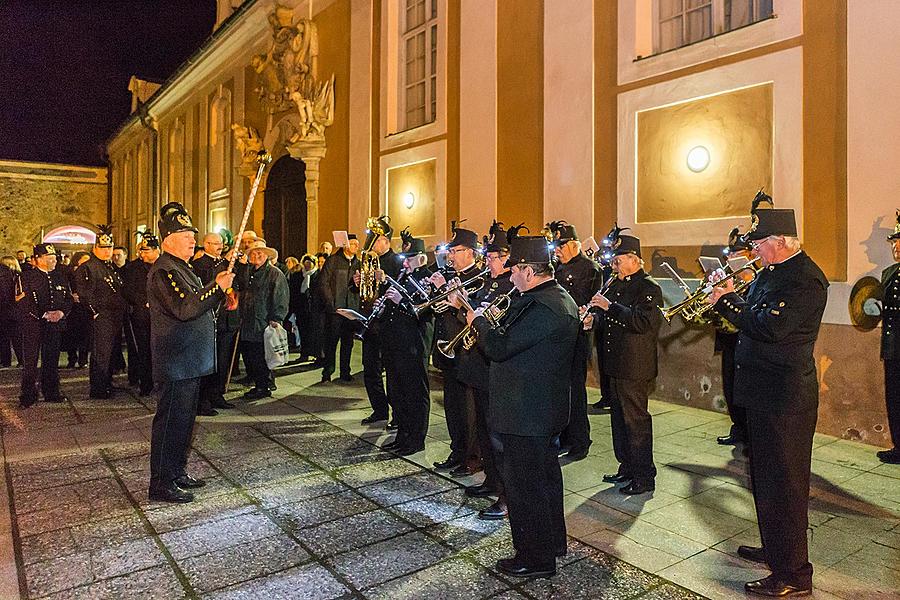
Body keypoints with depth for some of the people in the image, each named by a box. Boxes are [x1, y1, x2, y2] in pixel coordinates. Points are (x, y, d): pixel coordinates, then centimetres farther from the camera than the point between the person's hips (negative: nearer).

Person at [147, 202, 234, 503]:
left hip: (189, 362, 11)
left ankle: (177, 472, 29)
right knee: (171, 421, -3)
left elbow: (196, 305, 25)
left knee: (183, 419, 17)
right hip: (176, 363, -11)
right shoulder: (164, 270, -15)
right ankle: (161, 484, 7)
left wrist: (218, 289, 10)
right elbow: (184, 309, -27)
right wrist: (217, 287, -25)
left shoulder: (181, 268, 19)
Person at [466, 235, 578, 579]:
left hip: (524, 415, -11)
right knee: (545, 479, 23)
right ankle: (552, 543, 40)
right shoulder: (562, 299, 10)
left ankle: (535, 559, 18)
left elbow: (499, 348, -27)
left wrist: (479, 321, -10)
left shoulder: (539, 306, -25)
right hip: (549, 409, 11)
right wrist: (499, 325, 6)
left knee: (524, 488, 4)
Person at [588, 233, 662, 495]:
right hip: (616, 364, 9)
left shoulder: (649, 287, -13)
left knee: (636, 419, -1)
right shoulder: (617, 284, 14)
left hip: (635, 367, -9)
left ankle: (645, 477, 11)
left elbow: (642, 322, -27)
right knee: (619, 417, 17)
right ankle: (627, 467, 31)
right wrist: (595, 317, 2)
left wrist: (609, 306, -26)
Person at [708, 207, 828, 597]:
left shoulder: (805, 279, -19)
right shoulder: (773, 272, 12)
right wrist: (729, 296, -3)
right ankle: (773, 549, 38)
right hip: (764, 393, 10)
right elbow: (755, 314, 14)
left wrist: (726, 301, -19)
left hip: (784, 399, -10)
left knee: (784, 484, 0)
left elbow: (771, 326, -30)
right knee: (766, 477, 22)